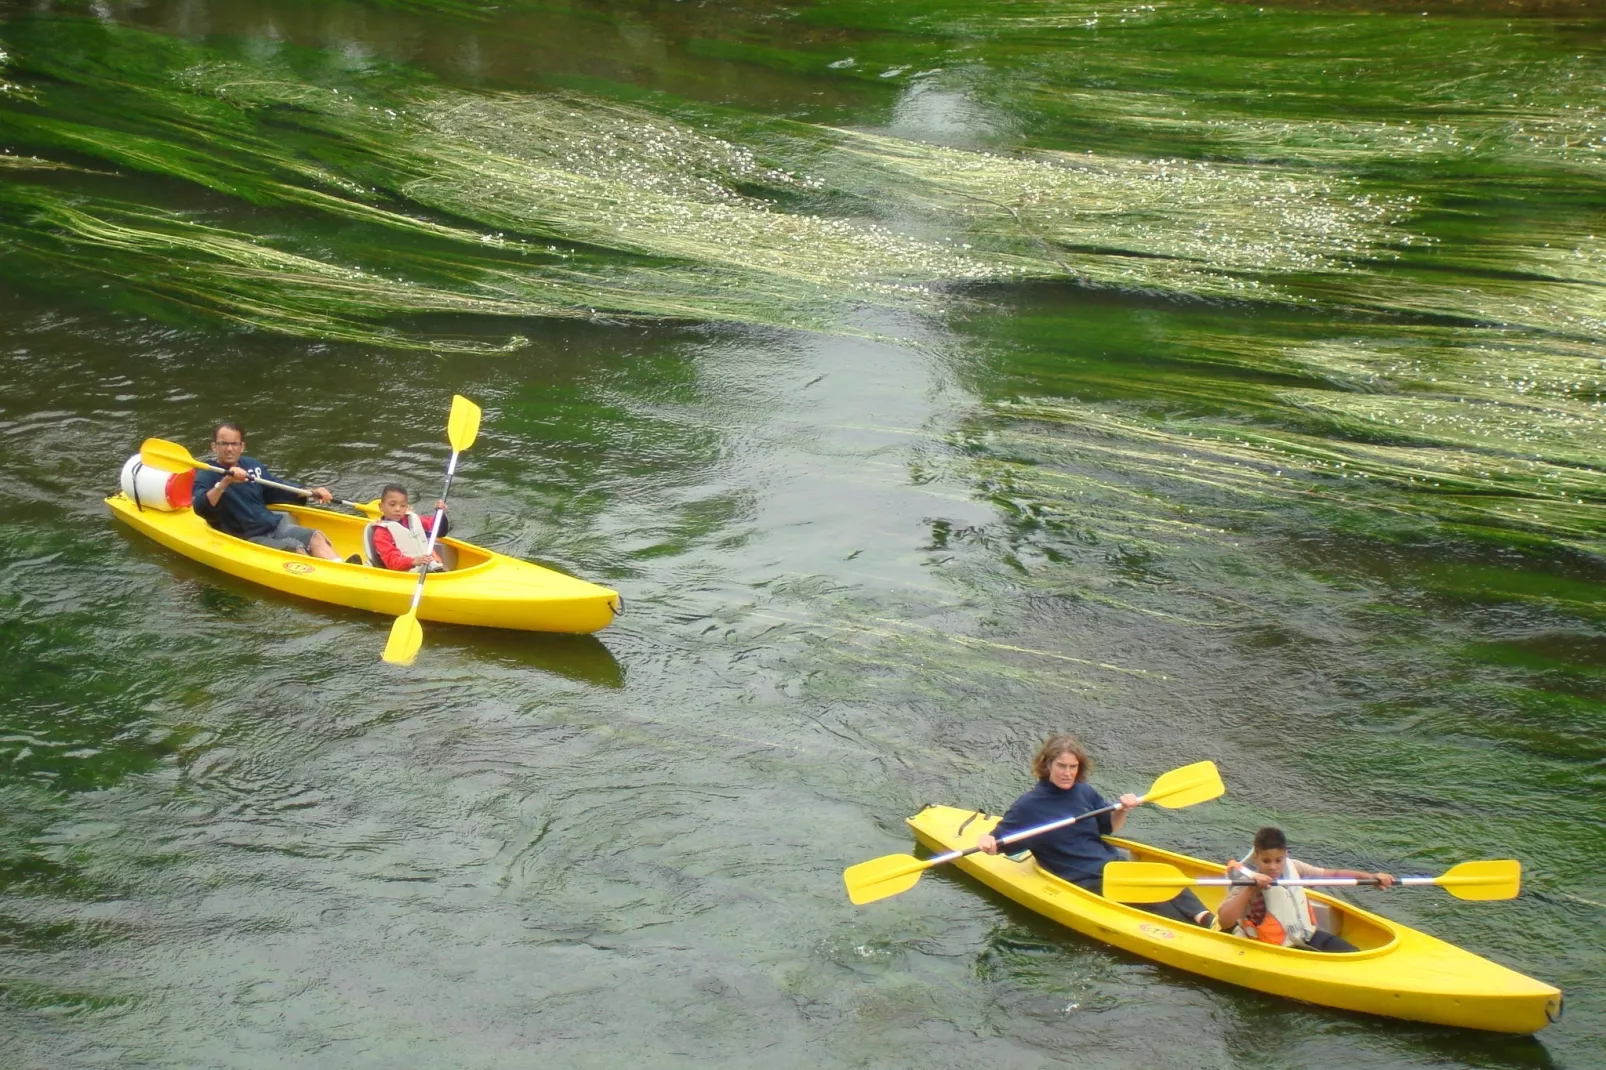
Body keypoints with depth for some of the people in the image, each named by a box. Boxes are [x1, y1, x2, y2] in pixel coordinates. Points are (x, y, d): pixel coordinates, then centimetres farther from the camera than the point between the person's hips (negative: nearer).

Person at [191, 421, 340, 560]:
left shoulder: (252, 465, 10)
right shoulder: (206, 476, -7)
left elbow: (277, 489, 26)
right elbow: (201, 508, -27)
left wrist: (311, 492, 15)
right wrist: (225, 482, -39)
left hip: (275, 526, 7)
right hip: (247, 539, -7)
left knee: (316, 537, -14)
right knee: (295, 547, -25)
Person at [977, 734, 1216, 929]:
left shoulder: (1084, 793, 11)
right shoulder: (1029, 806, -3)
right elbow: (999, 839, 0)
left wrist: (1122, 810, 1)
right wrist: (986, 841, -24)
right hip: (1083, 883, -6)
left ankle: (1203, 917, -46)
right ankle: (1200, 930, -44)